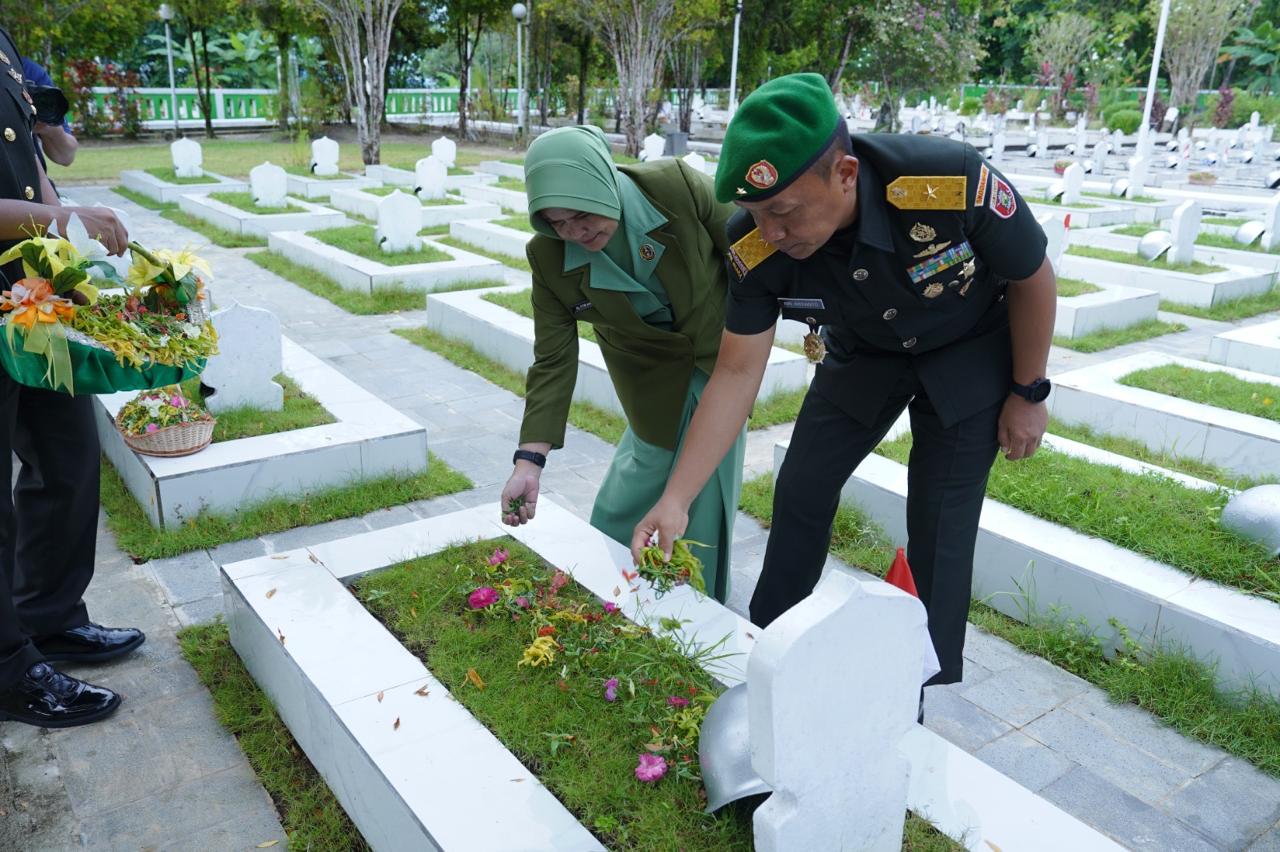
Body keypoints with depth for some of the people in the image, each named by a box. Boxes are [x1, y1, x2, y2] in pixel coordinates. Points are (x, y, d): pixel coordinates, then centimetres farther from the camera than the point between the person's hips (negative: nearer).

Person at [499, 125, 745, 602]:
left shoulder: (677, 186, -28)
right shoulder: (548, 256, -22)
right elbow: (553, 361, -18)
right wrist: (530, 459, -25)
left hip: (720, 361, 0)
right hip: (654, 383, 1)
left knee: (709, 493, 5)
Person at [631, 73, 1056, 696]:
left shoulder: (953, 183, -39)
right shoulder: (757, 247, -29)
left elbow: (1033, 278, -19)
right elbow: (737, 374, -20)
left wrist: (1028, 394, -8)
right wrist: (675, 500, -23)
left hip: (969, 354, -3)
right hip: (862, 354, 3)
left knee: (940, 526, -6)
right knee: (801, 490, 3)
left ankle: (922, 693, 15)